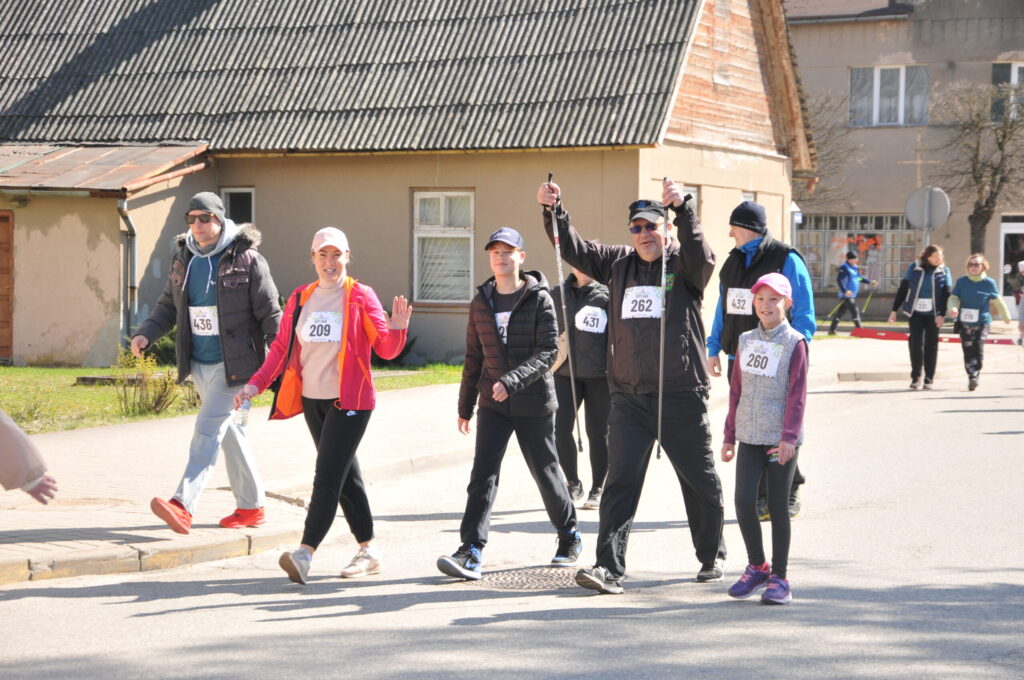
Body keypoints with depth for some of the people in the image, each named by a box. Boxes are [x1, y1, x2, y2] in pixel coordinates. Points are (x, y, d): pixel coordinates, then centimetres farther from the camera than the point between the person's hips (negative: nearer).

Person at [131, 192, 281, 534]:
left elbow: (269, 313, -9)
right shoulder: (183, 259, 7)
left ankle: (183, 505, -23)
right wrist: (145, 334, -3)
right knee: (228, 430, 13)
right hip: (199, 363, 7)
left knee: (208, 427, -15)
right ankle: (252, 506, 23)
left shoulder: (246, 260, -10)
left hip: (233, 364, -7)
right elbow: (168, 306, 14)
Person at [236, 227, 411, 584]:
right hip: (312, 399, 6)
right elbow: (281, 347, 13)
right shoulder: (300, 298, 9)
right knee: (345, 476, 12)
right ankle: (369, 551, 22)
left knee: (328, 476, -13)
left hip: (349, 400, -5)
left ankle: (305, 553, -20)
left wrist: (396, 329, -26)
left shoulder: (361, 296, -4)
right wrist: (256, 383, 3)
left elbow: (386, 350, -5)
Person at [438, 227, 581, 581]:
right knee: (483, 474, -10)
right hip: (493, 405, 3)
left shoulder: (539, 299, -7)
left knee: (546, 472, 11)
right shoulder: (481, 303, 7)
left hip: (534, 404, -3)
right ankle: (471, 552, -16)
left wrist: (512, 380, -29)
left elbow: (548, 352, -15)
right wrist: (465, 406, 17)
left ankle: (569, 535, 33)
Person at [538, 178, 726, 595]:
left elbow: (700, 255, -22)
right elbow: (574, 249, 10)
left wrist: (682, 208, -38)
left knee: (700, 481, 9)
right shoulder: (618, 264, 13)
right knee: (620, 482, -4)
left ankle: (712, 557, 27)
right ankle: (609, 568, -7)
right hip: (628, 397, 3)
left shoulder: (683, 265, -1)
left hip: (681, 396, -3)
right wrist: (553, 211, -7)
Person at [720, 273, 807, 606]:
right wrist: (730, 435, 13)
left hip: (781, 439, -4)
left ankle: (779, 578, 11)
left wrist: (789, 437, -16)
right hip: (749, 437, 4)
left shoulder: (794, 343, -4)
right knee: (743, 500, -5)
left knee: (777, 506, 1)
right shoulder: (746, 341, 11)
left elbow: (797, 395, -9)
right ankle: (757, 566, 14)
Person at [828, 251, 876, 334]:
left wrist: (870, 282, 17)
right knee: (855, 312, -13)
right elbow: (839, 280, -20)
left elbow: (860, 278, 28)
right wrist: (845, 291, -30)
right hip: (846, 296, -9)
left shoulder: (855, 268, 16)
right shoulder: (844, 268, -12)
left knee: (840, 313, 12)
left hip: (852, 296, 9)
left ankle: (831, 330, 18)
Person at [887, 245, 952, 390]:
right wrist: (894, 310, 3)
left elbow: (946, 294, -2)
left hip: (933, 314, 0)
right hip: (916, 312, 0)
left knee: (931, 345, 3)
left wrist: (941, 314, -12)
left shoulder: (944, 271, 2)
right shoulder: (913, 268, 0)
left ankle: (929, 379, 8)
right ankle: (915, 377, 0)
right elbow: (902, 289, 4)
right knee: (915, 343, -8)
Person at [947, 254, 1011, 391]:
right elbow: (954, 298, 1)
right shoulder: (961, 282, 3)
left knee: (978, 349, -17)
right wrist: (953, 308, -22)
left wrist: (1006, 317, 25)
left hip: (982, 322, -2)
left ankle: (974, 377, -22)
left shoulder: (989, 283, 0)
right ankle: (971, 377, 17)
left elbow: (998, 301, 12)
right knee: (968, 351, 5)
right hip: (964, 322, 2)